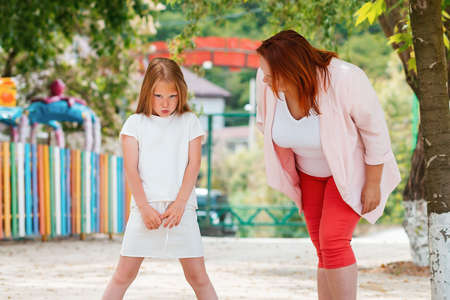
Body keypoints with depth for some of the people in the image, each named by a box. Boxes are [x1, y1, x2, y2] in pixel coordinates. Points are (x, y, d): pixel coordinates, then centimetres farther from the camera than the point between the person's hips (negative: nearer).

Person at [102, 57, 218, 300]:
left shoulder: (189, 121, 11)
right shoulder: (135, 123, 9)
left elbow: (194, 164, 3)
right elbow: (131, 168, 1)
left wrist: (180, 203, -9)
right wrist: (143, 206, -10)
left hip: (181, 207, 0)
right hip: (145, 207, 0)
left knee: (197, 275, 1)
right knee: (124, 274, -2)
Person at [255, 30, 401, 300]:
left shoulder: (344, 80, -35)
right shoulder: (267, 82, -22)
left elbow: (375, 130, -20)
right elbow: (267, 122, 3)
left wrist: (373, 184, -15)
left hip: (351, 167, -5)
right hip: (311, 173, 5)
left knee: (333, 241, -20)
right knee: (325, 250, 5)